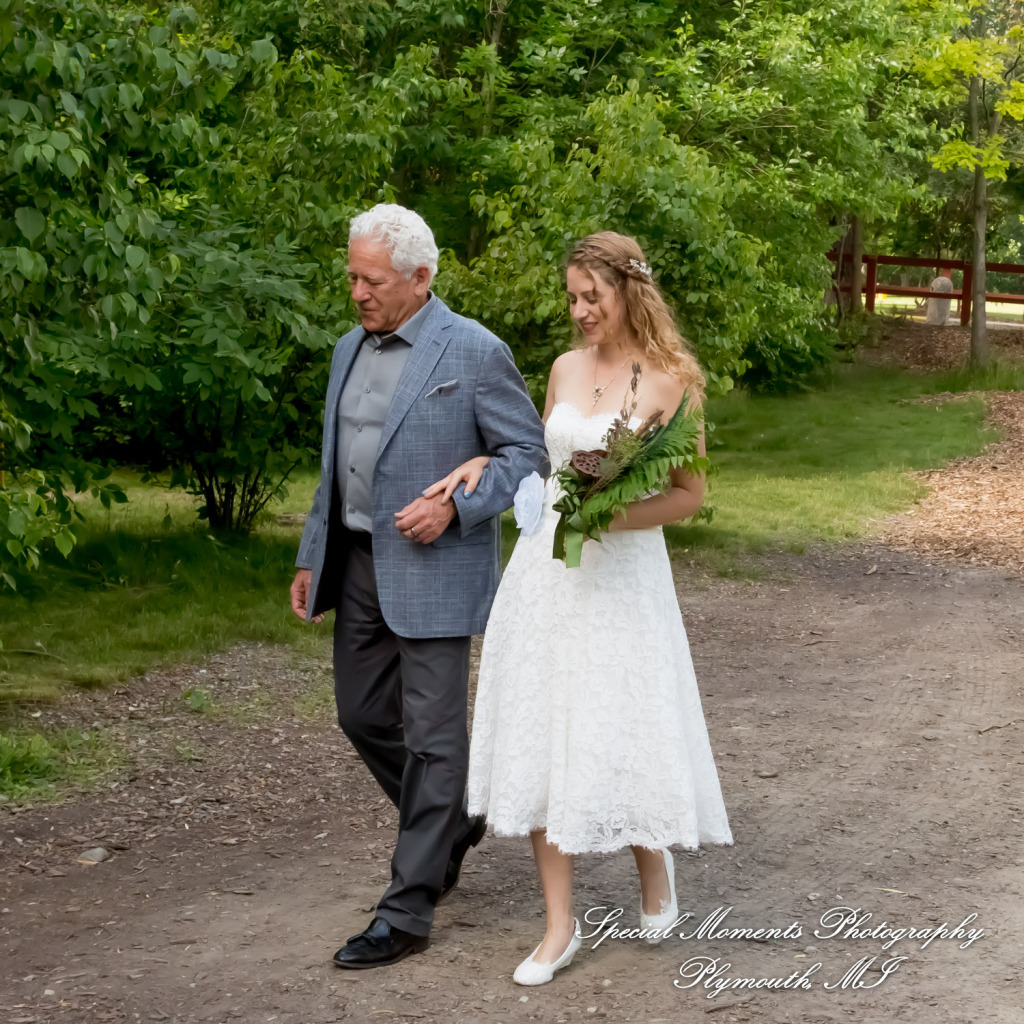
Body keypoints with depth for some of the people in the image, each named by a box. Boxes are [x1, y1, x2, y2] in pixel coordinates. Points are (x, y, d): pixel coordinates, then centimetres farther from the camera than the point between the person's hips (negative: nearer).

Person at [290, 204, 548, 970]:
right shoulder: (351, 350, 11)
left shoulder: (474, 352, -10)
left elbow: (528, 453, -8)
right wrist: (312, 559, 16)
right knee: (363, 715, 14)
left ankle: (408, 911, 3)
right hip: (358, 563, 8)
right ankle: (453, 822, 37)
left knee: (431, 734, -2)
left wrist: (454, 506, -20)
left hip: (434, 570, -7)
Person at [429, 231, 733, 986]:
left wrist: (614, 516, -21)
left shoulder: (668, 381, -7)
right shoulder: (566, 368, 9)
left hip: (621, 574, -5)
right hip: (546, 566, 5)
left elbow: (690, 495, -7)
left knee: (619, 736, -1)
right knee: (540, 736, 3)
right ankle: (561, 925, 11)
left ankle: (654, 868, 31)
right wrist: (486, 461, 4)